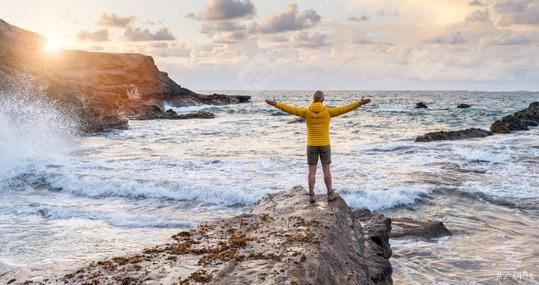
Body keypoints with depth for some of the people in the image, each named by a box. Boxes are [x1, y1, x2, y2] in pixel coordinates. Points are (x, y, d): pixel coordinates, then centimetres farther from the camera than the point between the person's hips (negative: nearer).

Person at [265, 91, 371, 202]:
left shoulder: (306, 112, -7)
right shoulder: (327, 111, -8)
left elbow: (290, 109, -8)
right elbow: (344, 109, -10)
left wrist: (276, 104, -3)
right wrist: (359, 103, -7)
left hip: (311, 145, 1)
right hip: (324, 145, 0)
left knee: (312, 171, 6)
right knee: (326, 169, 9)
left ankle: (311, 195, 8)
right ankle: (330, 194, 15)